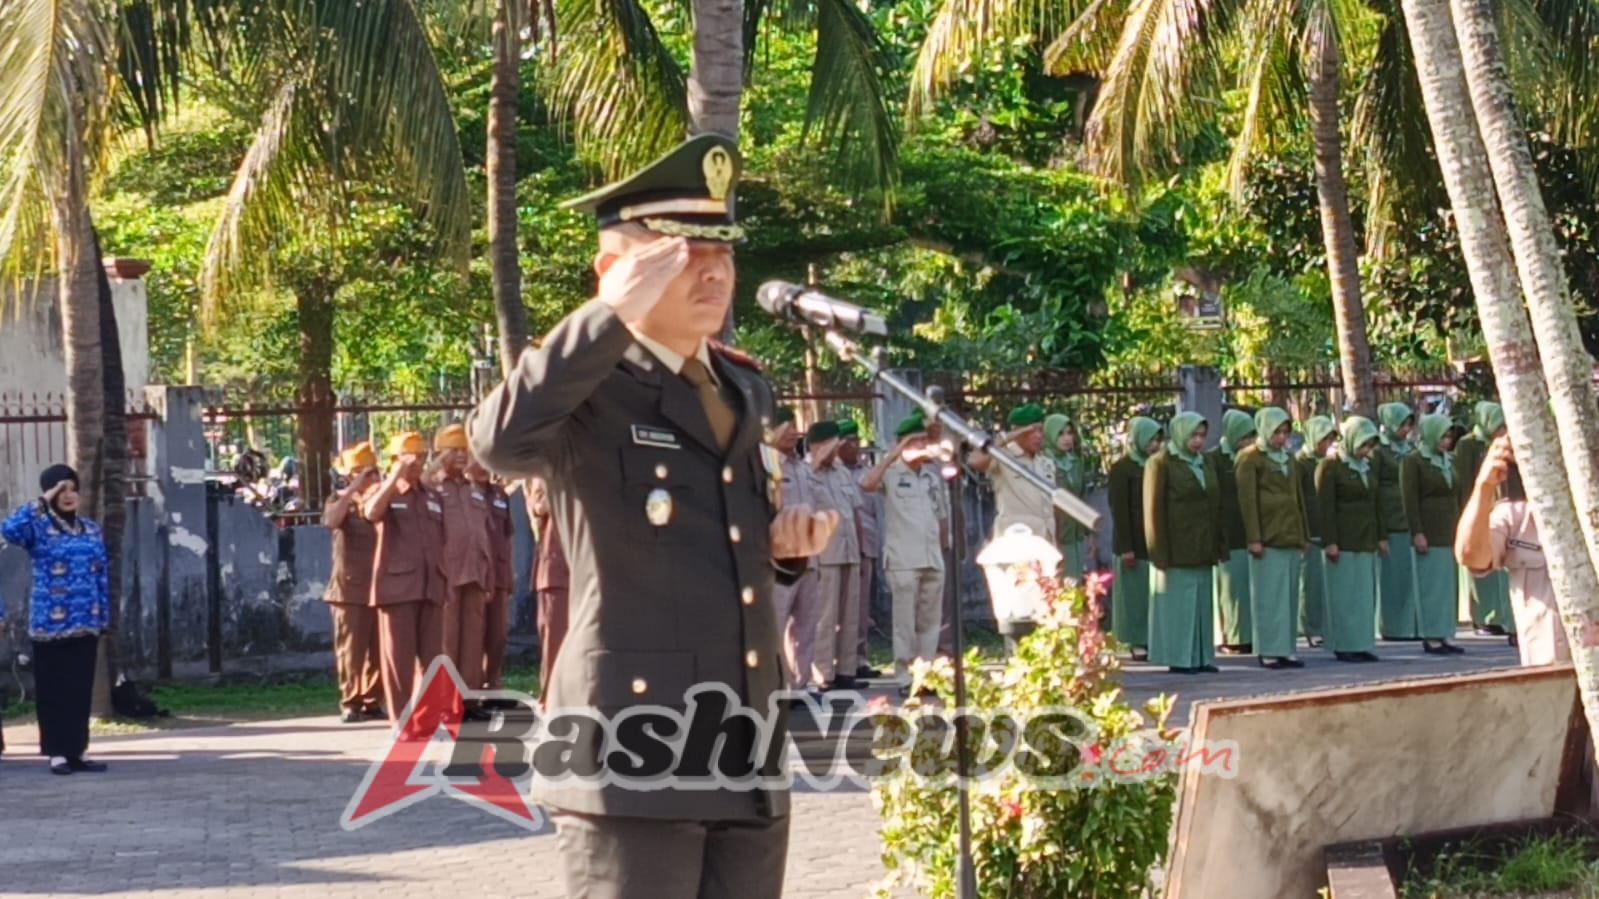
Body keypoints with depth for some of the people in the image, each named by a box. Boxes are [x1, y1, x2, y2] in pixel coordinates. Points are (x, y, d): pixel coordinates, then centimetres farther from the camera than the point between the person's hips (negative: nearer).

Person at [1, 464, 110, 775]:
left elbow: (101, 577, 13)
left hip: (86, 622, 4)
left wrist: (104, 617, 8)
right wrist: (41, 504, -21)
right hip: (50, 622, -4)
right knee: (54, 689, 0)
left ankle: (78, 751, 12)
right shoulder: (38, 528, -3)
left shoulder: (91, 530, 11)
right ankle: (57, 753, 4)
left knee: (81, 688, 6)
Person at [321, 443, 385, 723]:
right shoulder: (341, 500, 3)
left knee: (378, 650, 2)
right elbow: (331, 520, -21)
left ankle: (372, 701, 9)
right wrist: (353, 489, -22)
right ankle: (350, 703, 1)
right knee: (351, 650, -4)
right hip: (351, 587, -3)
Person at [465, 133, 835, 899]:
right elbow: (500, 440, -29)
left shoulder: (745, 391, 17)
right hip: (632, 758, -7)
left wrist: (786, 542, 7)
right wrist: (613, 316, -24)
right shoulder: (588, 389, -6)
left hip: (749, 763, 7)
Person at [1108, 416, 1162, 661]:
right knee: (1135, 592, -1)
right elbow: (1119, 509, -9)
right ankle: (1137, 643, 4)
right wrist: (1125, 547, -13)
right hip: (1135, 543, -5)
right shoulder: (1121, 468, -5)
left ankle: (1152, 638, 8)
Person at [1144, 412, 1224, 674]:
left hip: (1203, 548, 7)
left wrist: (1218, 545, 9)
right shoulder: (1162, 464, -6)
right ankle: (1178, 658, 0)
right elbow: (1154, 510, -9)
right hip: (1177, 549, -7)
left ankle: (1202, 656, 12)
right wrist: (1160, 552, -13)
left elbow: (1215, 505, 16)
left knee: (1202, 601, 8)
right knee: (1178, 601, -4)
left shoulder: (1207, 461, 14)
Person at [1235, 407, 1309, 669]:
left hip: (1291, 537, 6)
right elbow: (1247, 500, -8)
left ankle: (1286, 649, 11)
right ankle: (1268, 651, -1)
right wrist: (1254, 539, -14)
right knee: (1269, 596, -4)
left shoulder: (1288, 458, 17)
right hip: (1268, 539, -6)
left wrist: (1304, 536, 15)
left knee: (1290, 595, 6)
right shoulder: (1251, 459, -3)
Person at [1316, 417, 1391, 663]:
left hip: (1367, 540, 7)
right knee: (1345, 594, -4)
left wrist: (1382, 536, 13)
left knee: (1366, 594, 6)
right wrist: (1329, 542, -15)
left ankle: (1362, 644, 11)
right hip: (1344, 540, -7)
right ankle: (1345, 646, -1)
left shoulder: (1369, 466, 15)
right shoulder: (1330, 466, -6)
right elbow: (1326, 507, -10)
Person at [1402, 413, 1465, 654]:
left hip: (1449, 533, 7)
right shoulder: (1413, 462, -6)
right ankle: (1430, 637, -1)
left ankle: (1443, 635, 12)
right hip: (1429, 533, -7)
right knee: (1431, 584, -5)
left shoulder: (1448, 461, 16)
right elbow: (1410, 500, -10)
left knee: (1449, 585, 7)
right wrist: (1417, 533, -16)